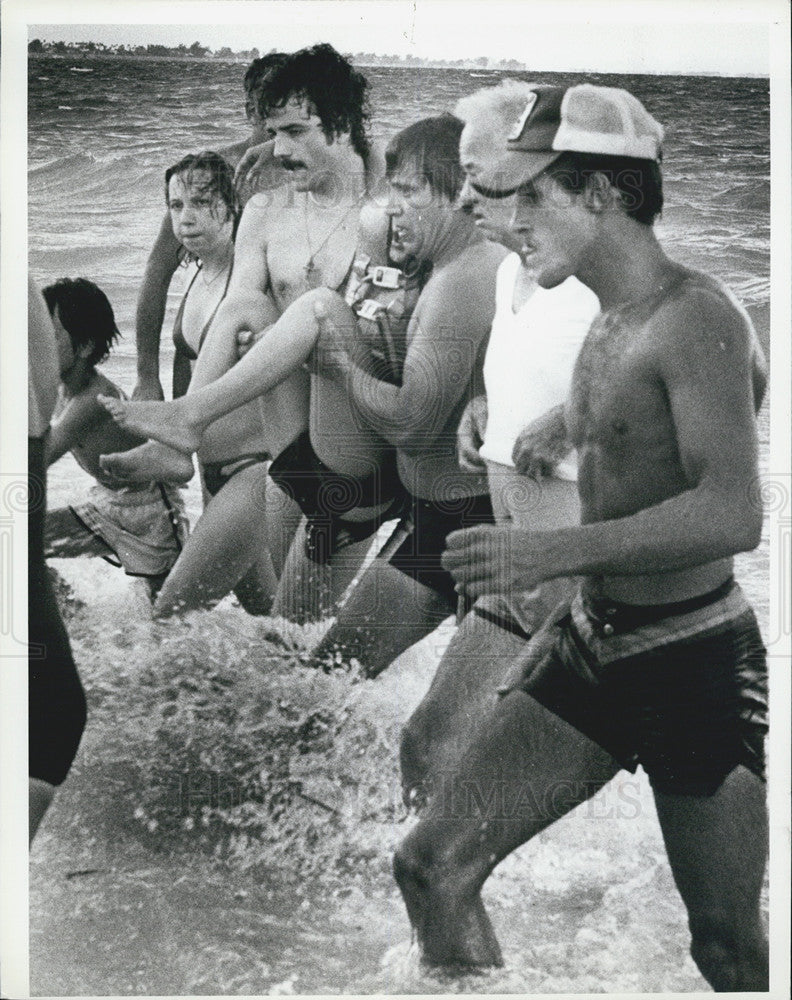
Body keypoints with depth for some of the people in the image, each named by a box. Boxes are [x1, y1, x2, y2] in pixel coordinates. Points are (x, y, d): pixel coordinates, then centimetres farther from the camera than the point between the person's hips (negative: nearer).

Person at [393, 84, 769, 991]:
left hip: (695, 663, -8)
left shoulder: (695, 316, -16)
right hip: (590, 645, 8)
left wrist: (549, 554, -30)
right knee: (433, 866, 0)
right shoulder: (607, 328, 12)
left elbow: (733, 514, -28)